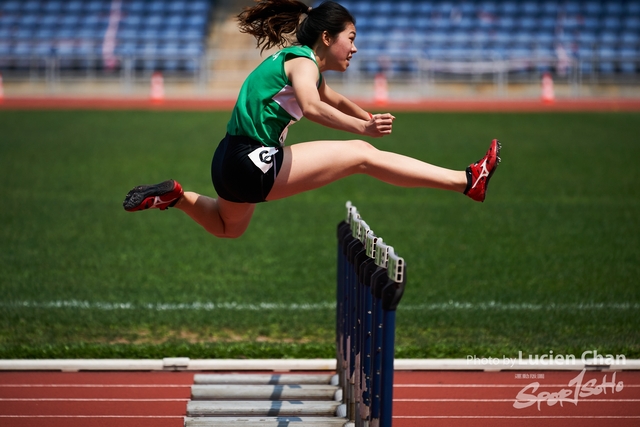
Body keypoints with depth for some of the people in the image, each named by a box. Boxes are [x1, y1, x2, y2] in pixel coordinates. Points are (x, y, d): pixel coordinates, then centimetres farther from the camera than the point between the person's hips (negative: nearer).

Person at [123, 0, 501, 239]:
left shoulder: (303, 65, 18)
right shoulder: (302, 61, -11)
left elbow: (336, 101, 38)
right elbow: (312, 107, -33)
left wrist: (371, 119, 39)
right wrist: (363, 127, -39)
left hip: (233, 163, 10)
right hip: (251, 163, -10)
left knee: (228, 228, 39)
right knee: (361, 154, -11)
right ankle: (468, 181, -13)